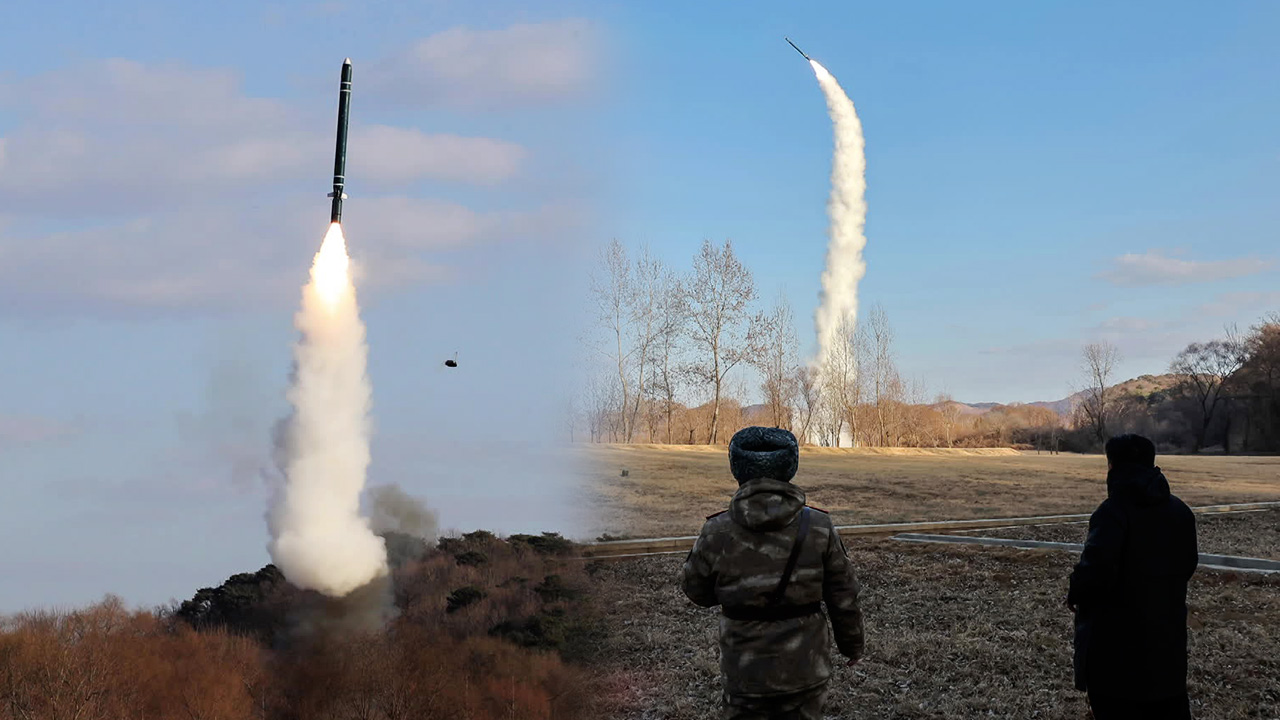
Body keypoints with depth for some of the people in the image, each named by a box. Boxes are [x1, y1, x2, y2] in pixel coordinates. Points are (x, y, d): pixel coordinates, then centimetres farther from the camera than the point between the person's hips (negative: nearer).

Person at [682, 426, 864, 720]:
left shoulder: (717, 532, -13)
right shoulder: (818, 527, -10)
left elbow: (697, 591, 1)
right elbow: (843, 596, -2)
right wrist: (852, 643, 13)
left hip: (745, 672, -1)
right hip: (805, 669, 1)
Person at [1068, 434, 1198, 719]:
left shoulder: (1113, 511, -18)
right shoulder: (1180, 511, 6)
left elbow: (1095, 568, -27)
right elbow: (1188, 564, 16)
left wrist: (1076, 596, -9)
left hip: (1118, 636, -7)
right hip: (1167, 630, 7)